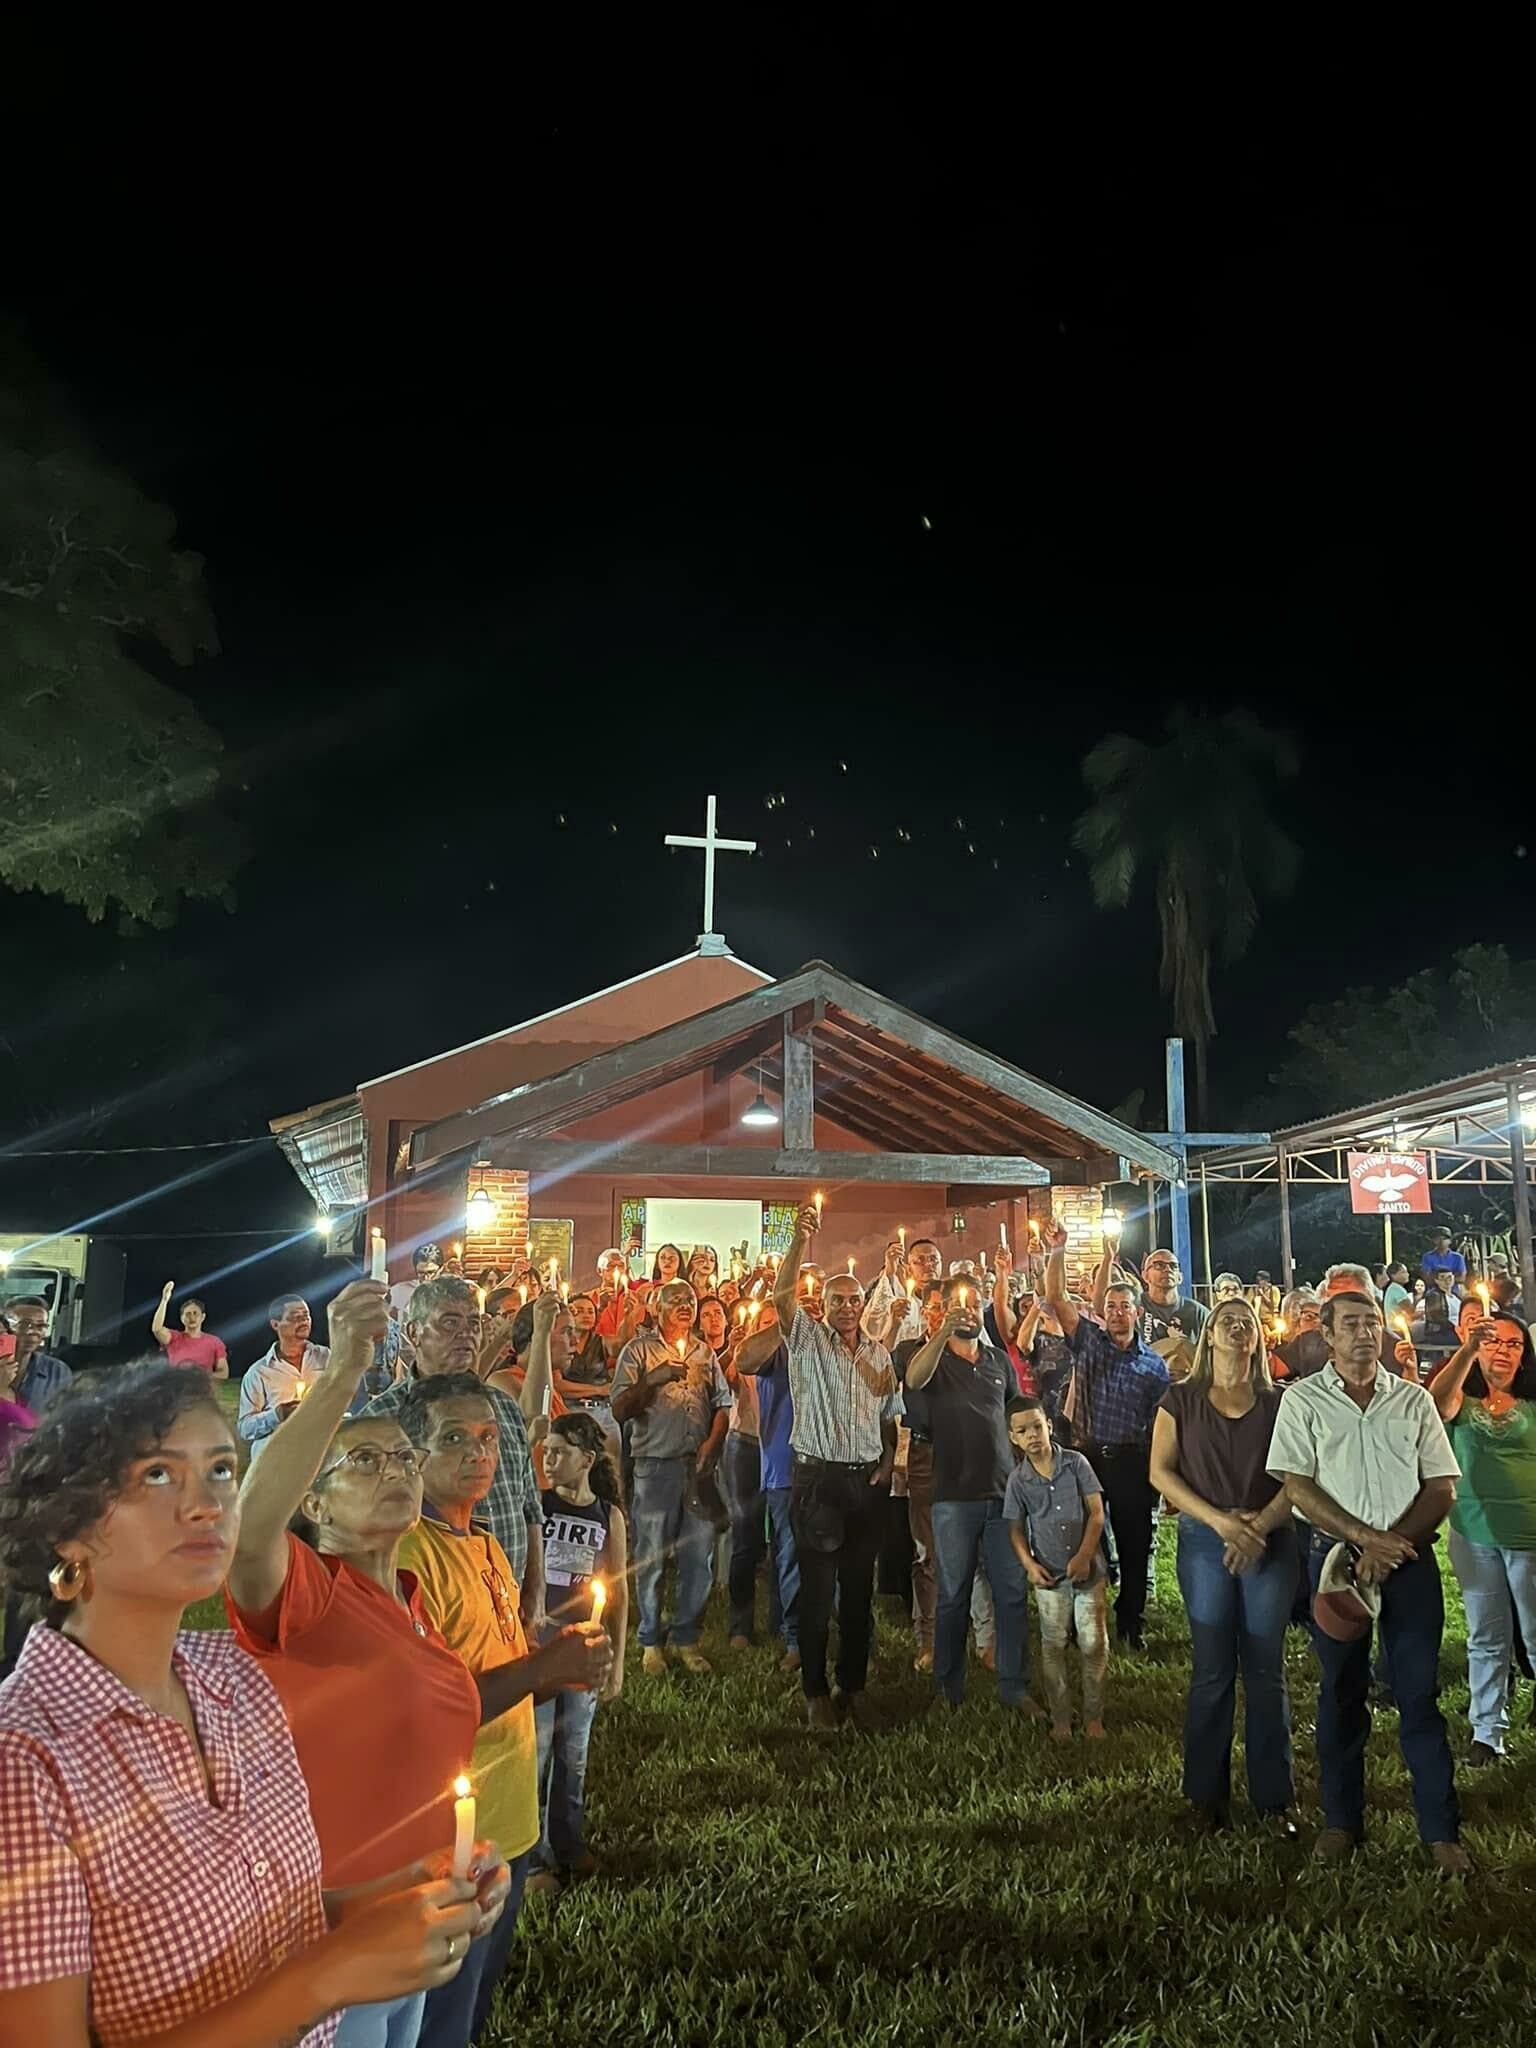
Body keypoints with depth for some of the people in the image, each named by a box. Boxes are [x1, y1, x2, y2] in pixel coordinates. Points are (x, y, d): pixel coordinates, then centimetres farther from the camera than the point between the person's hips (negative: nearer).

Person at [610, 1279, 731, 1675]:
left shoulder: (704, 1352, 14)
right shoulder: (639, 1350, 1)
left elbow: (722, 1403, 13)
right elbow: (620, 1410, -5)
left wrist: (713, 1442, -4)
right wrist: (653, 1380, -17)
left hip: (698, 1464, 4)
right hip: (655, 1464, -3)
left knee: (699, 1557, 4)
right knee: (652, 1557, 3)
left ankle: (686, 1637, 17)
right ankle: (651, 1641, 15)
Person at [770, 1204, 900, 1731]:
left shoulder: (879, 1353, 12)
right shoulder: (807, 1339, -1)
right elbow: (782, 1294, -19)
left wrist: (888, 1460, 2)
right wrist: (800, 1241, -32)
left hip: (867, 1480, 4)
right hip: (818, 1476, -4)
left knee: (859, 1590, 10)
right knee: (817, 1591, 0)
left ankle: (854, 1687, 21)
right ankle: (816, 1692, 11)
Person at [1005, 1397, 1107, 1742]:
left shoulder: (1076, 1463, -7)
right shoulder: (1017, 1479, -3)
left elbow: (1097, 1512, -6)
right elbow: (1016, 1528, 3)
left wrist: (1084, 1556, -13)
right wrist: (1029, 1565, -11)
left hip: (1087, 1568, -1)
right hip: (1049, 1573, 1)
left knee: (1093, 1643, 3)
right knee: (1053, 1646, 7)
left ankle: (1094, 1715, 18)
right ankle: (1060, 1717, 17)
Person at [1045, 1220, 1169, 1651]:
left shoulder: (1153, 1364, 6)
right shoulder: (1088, 1341, 4)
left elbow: (1160, 1422, 9)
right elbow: (1056, 1298, -7)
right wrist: (1057, 1252, -18)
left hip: (1132, 1461, 1)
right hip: (1087, 1455, -1)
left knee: (1134, 1546, 7)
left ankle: (1130, 1624, 21)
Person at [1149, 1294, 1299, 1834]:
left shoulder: (1278, 1403, 7)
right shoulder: (1181, 1400, 5)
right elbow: (1160, 1471, -1)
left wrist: (1260, 1525, -13)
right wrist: (1220, 1520, -11)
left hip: (1271, 1542, 1)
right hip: (1205, 1541, -1)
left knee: (1266, 1670, 4)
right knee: (1212, 1671, 3)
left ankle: (1274, 1797, 14)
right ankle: (1208, 1796, 14)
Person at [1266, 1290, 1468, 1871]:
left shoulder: (1413, 1400, 8)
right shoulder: (1303, 1400, 3)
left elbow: (1442, 1487, 4)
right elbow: (1297, 1486, -4)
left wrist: (1394, 1543, -10)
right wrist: (1365, 1537, -14)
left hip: (1409, 1558, 1)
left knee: (1420, 1694, 1)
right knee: (1341, 1692, 8)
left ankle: (1441, 1830, 10)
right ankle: (1341, 1819, 19)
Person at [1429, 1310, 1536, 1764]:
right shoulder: (1463, 1401, 1)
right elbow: (1438, 1403, -21)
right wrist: (1468, 1348, -31)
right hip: (1473, 1535, 2)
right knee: (1485, 1638, 13)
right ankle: (1486, 1731, 23)